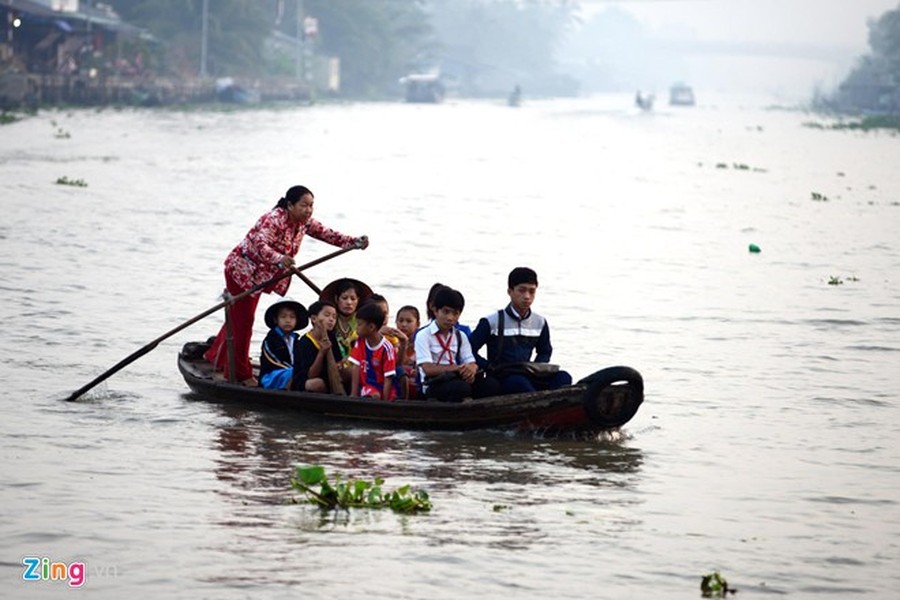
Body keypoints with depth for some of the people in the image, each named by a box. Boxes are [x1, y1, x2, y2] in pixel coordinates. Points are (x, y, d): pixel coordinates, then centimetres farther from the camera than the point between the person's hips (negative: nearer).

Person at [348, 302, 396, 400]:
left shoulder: (386, 348, -15)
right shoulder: (360, 343, 0)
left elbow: (388, 379, -14)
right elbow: (356, 369, -1)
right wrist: (354, 395, -7)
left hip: (383, 389, -2)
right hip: (366, 386, 2)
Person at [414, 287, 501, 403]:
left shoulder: (460, 336, 17)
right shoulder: (423, 335, -2)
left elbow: (471, 363, 9)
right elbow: (428, 369, -13)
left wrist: (471, 369, -17)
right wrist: (457, 368, -22)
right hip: (434, 385, -6)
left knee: (491, 384, -21)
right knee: (461, 387, -37)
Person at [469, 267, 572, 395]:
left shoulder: (540, 323, 12)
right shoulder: (492, 322, -3)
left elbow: (545, 352, 27)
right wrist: (491, 368, -15)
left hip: (528, 377, 5)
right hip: (499, 380, -5)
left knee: (563, 377, -21)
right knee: (519, 382, -39)